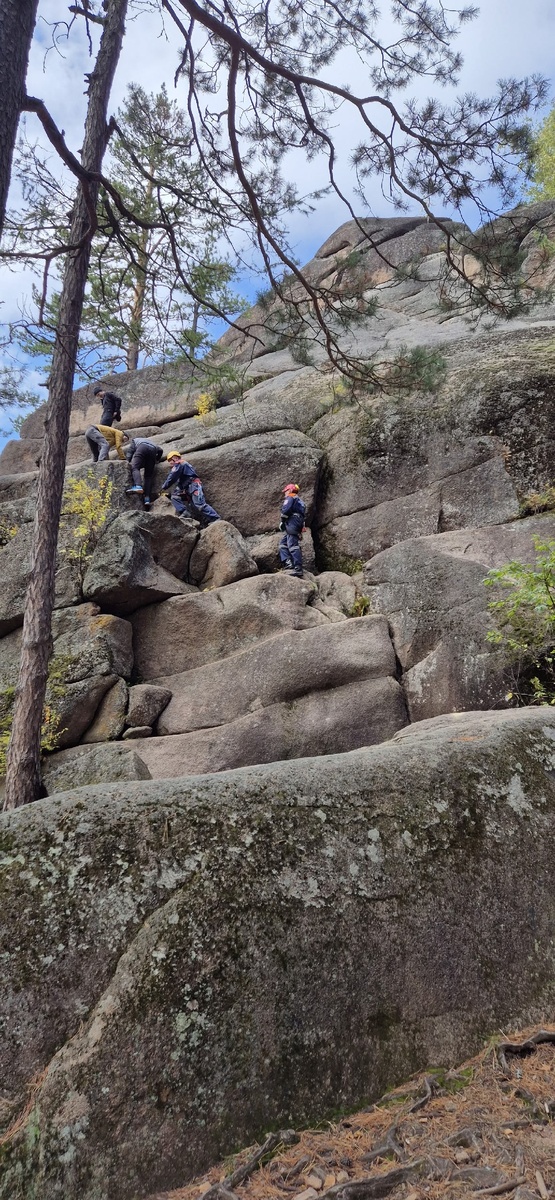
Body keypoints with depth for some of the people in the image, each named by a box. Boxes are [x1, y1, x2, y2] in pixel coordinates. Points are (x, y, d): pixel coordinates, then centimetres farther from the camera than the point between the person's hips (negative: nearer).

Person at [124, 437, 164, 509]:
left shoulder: (134, 440, 34)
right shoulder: (151, 442, 45)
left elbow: (130, 450, 15)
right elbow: (160, 450, 33)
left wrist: (128, 461, 6)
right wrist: (157, 460, 43)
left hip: (142, 448, -4)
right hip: (153, 450, 4)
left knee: (135, 468, -15)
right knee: (148, 476, 1)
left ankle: (138, 486, -45)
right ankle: (147, 498, -14)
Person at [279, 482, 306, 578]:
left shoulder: (290, 498, 3)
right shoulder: (300, 501, 31)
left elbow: (285, 510, -14)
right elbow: (303, 515, 26)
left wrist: (283, 520, 1)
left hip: (292, 523, -10)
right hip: (299, 525, 10)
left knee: (293, 546, -17)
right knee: (283, 544, 12)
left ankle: (298, 569, -26)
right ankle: (288, 563, -6)